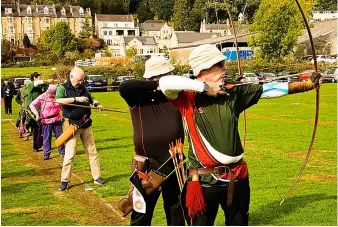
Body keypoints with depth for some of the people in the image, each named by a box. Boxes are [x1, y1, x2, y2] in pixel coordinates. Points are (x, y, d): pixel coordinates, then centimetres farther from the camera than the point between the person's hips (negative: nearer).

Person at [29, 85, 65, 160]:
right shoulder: (42, 97, -12)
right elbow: (32, 105, -11)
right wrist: (37, 114, -20)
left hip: (57, 120, 4)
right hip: (46, 121, -3)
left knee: (59, 136, 10)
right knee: (46, 137, 3)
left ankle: (62, 152, 21)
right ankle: (46, 153, 12)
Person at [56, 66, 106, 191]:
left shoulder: (83, 87, 9)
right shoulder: (62, 88, -8)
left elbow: (91, 98, 23)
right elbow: (58, 100, -26)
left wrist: (96, 103, 1)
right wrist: (76, 99, -30)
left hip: (86, 124, 6)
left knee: (92, 152, 10)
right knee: (69, 154, -5)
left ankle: (97, 177, 19)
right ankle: (64, 181, 6)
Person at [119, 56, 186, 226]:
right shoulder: (138, 96, -8)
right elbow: (123, 87, -26)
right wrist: (157, 85, -23)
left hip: (175, 165, 3)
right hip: (147, 167, -3)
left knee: (177, 212, 20)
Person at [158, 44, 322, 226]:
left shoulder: (233, 93, 1)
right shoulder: (188, 98, -9)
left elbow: (269, 89, 1)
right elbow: (165, 83, -26)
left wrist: (307, 85, -3)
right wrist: (204, 87, -21)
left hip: (236, 177, 4)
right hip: (203, 180, -4)